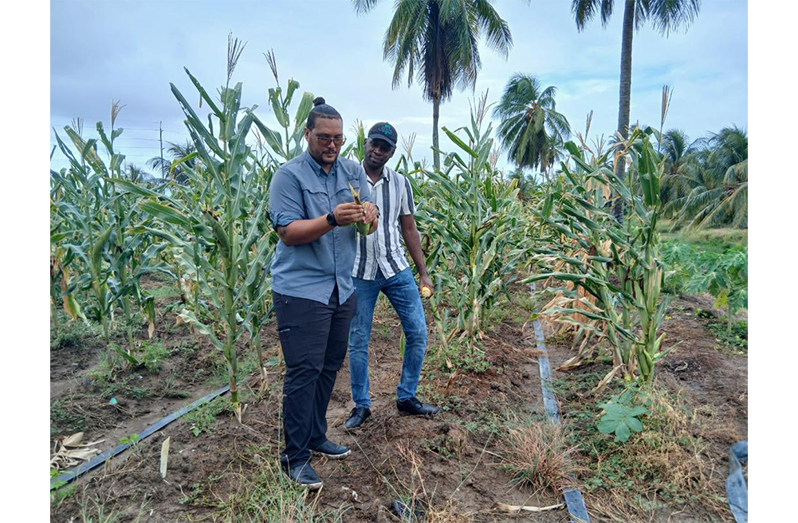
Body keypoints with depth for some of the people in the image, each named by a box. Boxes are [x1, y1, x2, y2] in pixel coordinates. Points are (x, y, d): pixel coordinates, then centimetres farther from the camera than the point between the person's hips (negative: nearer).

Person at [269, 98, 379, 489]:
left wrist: (367, 213, -21)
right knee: (304, 372, -3)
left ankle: (316, 437, 33)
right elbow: (288, 233, -15)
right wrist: (332, 219, -29)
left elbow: (370, 228, 3)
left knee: (329, 368, 15)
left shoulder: (353, 172, 9)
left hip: (342, 289, 6)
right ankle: (295, 457, 12)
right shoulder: (289, 175, -7)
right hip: (301, 291, -6)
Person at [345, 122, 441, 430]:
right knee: (358, 341, 5)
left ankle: (406, 398, 21)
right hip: (359, 273, -2)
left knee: (418, 332, 2)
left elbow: (409, 229, 9)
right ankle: (361, 405, 23)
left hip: (397, 268, 3)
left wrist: (423, 273, 6)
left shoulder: (400, 183, 6)